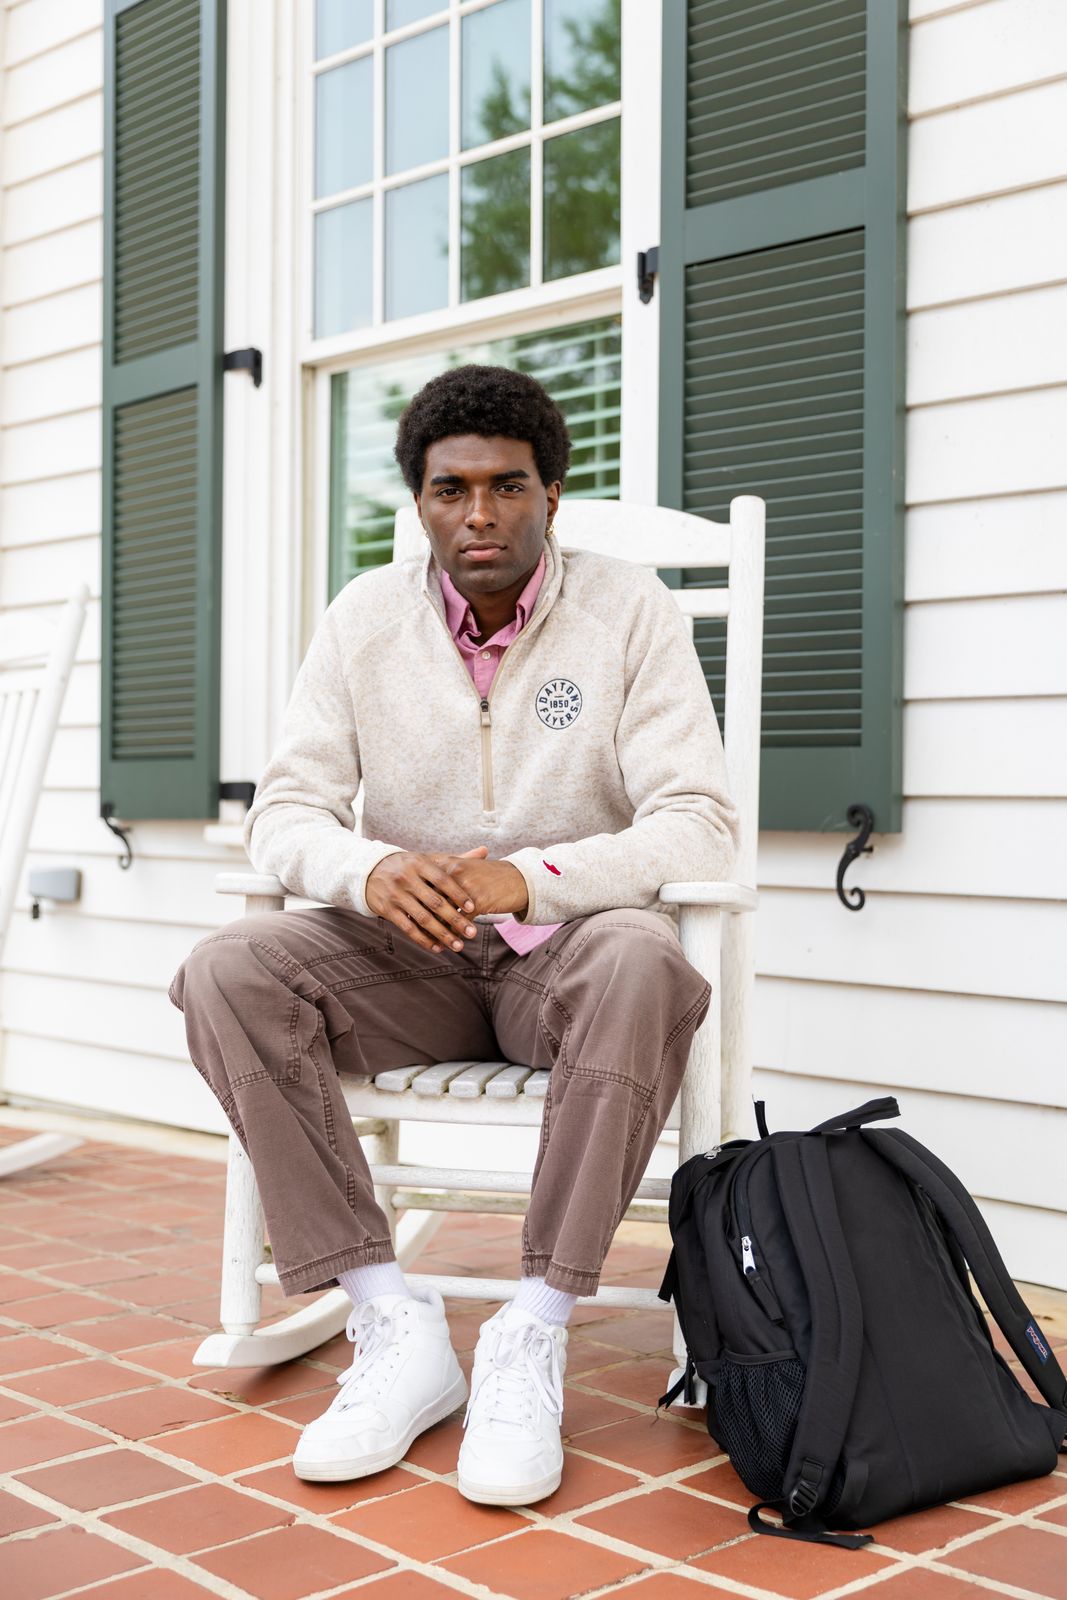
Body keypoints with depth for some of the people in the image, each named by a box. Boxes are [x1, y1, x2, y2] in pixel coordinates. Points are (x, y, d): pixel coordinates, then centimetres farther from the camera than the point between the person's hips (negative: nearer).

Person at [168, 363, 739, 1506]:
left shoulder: (630, 611, -5)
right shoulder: (365, 617, 3)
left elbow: (698, 827, -12)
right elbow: (284, 809, -1)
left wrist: (528, 877, -30)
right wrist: (371, 870, -25)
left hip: (567, 952, -2)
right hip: (411, 961, 3)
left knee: (640, 962, -37)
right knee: (230, 972, -24)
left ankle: (534, 1332, -27)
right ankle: (392, 1325, -21)